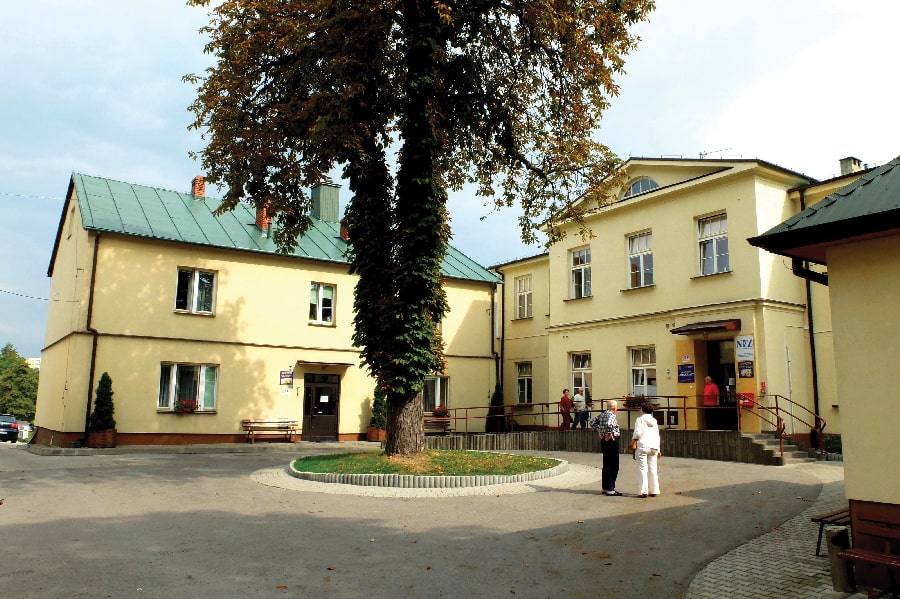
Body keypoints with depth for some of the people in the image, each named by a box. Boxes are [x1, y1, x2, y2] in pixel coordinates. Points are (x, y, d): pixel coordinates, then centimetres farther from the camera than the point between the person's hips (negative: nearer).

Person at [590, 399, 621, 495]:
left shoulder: (602, 414, 8)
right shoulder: (611, 415, -16)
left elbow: (593, 422, 18)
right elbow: (609, 424, -36)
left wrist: (598, 431, 17)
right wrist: (609, 433, -24)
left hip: (604, 441, 9)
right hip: (612, 441, -9)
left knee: (606, 465, 16)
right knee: (613, 466, -2)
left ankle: (605, 488, 22)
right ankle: (610, 489, 0)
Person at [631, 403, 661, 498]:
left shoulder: (640, 419, -2)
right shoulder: (654, 421, 16)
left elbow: (638, 433, -13)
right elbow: (657, 436, 18)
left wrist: (633, 438, 7)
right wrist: (658, 449, 21)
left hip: (642, 445, -5)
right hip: (654, 446, 5)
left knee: (643, 468, -4)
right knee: (653, 468, 9)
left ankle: (643, 491, -7)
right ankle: (654, 491, 11)